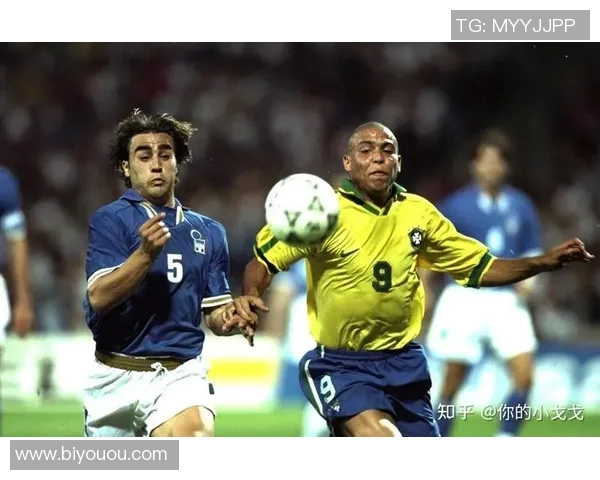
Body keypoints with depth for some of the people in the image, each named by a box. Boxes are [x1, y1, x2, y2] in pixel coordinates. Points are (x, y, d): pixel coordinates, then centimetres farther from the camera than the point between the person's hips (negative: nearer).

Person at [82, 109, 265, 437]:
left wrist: (236, 318, -8)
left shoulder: (208, 233, 10)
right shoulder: (110, 219, -4)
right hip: (115, 376, -1)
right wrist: (146, 253, -29)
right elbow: (99, 297, -16)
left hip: (180, 374, 1)